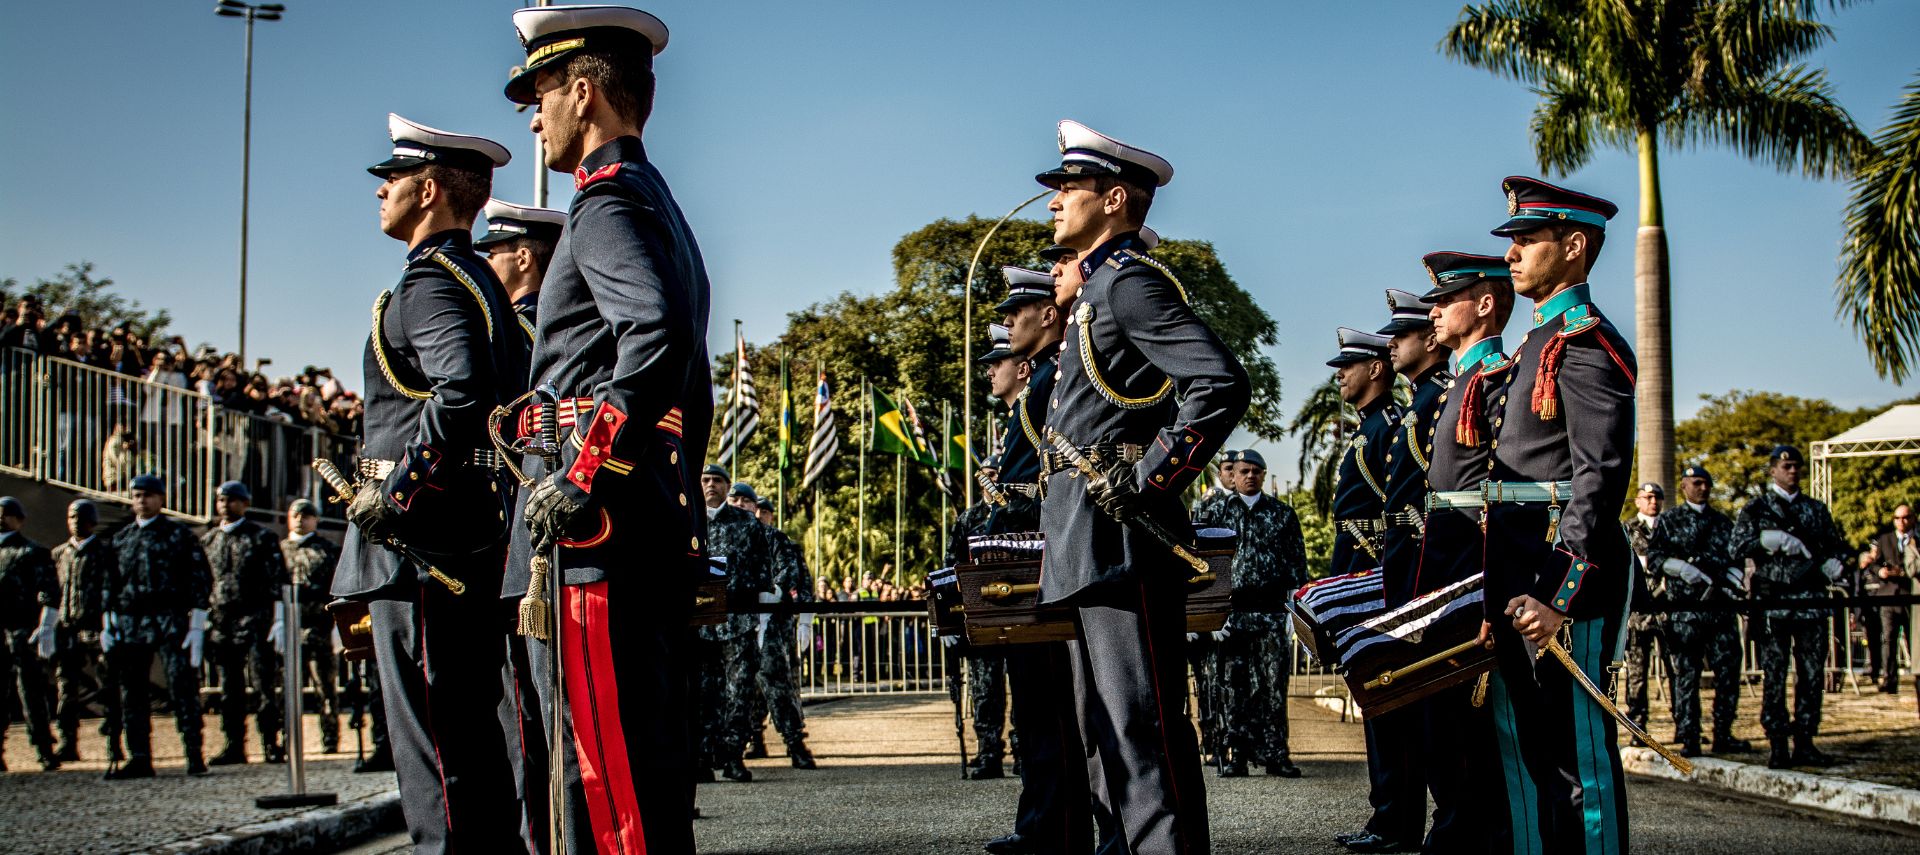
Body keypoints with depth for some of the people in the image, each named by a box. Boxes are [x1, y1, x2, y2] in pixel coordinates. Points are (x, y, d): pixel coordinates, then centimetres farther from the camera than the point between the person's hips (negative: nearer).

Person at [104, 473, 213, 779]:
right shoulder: (120, 539, 16)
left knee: (182, 687, -9)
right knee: (131, 693, 5)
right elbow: (108, 584, 19)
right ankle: (139, 758, 11)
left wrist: (197, 625, -7)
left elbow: (201, 579, 0)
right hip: (129, 625, 5)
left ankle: (194, 756, -7)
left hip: (171, 623, -4)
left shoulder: (179, 535, 4)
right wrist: (107, 625, 9)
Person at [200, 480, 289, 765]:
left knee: (264, 685, -6)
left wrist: (279, 621, -10)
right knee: (229, 689, 6)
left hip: (256, 620, -4)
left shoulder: (262, 537, 2)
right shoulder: (207, 540, 15)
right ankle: (234, 746, 11)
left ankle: (271, 745, -3)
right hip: (221, 622, 5)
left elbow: (278, 581, -3)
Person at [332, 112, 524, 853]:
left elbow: (460, 392, -27)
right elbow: (506, 398, 23)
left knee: (432, 739, -7)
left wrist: (392, 491, -20)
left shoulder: (428, 280, -11)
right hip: (479, 539, 10)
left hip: (423, 537, -10)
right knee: (475, 729, 13)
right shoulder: (479, 281, 20)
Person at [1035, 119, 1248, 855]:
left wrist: (1149, 482, -21)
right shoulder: (1096, 290, 20)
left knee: (1143, 726, -10)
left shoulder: (1131, 282, -10)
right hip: (1088, 545, 11)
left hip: (1119, 539, -11)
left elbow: (1221, 385, -22)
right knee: (1107, 731, 13)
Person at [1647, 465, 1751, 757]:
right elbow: (1653, 556, 1)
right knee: (1686, 674, -3)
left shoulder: (1722, 521, 19)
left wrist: (1733, 575, 0)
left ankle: (1723, 735, 10)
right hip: (1684, 607, -4)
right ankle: (1688, 738, 0)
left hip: (1722, 606, 4)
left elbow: (1736, 557, 21)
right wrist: (1681, 567, -15)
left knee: (1728, 670, 2)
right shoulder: (1669, 520, 9)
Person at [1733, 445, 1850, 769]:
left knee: (1812, 674, 3)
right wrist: (1772, 540, -18)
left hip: (1811, 601, 3)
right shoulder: (1756, 509, 6)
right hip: (1773, 602, -3)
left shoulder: (1816, 508, 16)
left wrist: (1835, 563, 0)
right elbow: (1738, 548, -5)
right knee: (1774, 675, -3)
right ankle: (1778, 745, 1)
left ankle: (1804, 742, 10)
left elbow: (1838, 546, 21)